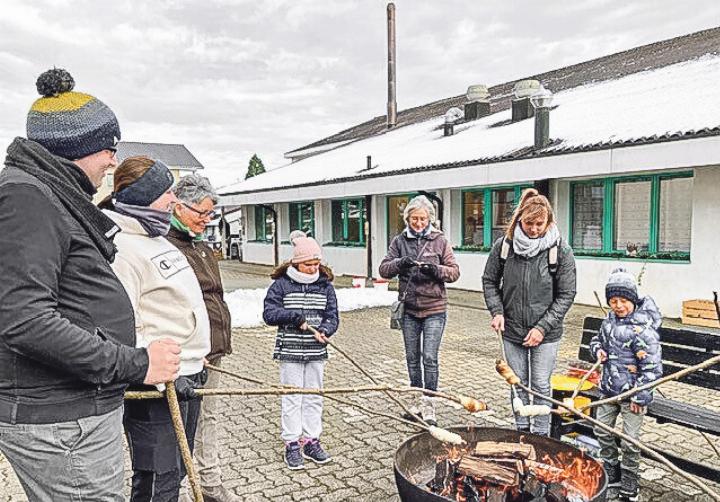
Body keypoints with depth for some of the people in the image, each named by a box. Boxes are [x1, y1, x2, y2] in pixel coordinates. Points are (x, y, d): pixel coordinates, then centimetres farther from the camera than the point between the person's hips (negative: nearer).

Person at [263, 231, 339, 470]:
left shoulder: (325, 285, 2)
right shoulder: (282, 284, -5)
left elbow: (332, 316, 0)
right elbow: (269, 314, -11)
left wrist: (324, 330, -21)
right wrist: (297, 317, -20)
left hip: (316, 352, 3)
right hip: (290, 351, -3)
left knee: (314, 397, 12)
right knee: (291, 398, 5)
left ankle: (311, 441, 24)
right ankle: (292, 444, 17)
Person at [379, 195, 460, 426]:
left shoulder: (439, 240, -1)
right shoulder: (399, 241, 4)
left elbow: (454, 272, -1)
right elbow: (384, 269, 0)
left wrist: (436, 270, -21)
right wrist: (400, 263, -20)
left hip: (434, 309, -3)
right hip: (409, 309, 3)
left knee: (429, 358, -5)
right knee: (412, 358, 12)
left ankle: (429, 406, 7)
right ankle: (418, 402, 27)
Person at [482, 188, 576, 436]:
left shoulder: (560, 250, -10)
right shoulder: (504, 245, -5)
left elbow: (566, 295, -6)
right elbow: (489, 281, 7)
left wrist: (543, 327, -13)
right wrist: (497, 312, -7)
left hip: (545, 333, -2)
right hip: (511, 331, 2)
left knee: (541, 386, 5)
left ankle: (541, 436, 21)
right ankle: (521, 430, 30)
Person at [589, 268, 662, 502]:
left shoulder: (643, 328, -21)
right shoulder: (611, 319, 1)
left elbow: (652, 368, -20)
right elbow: (598, 338, 20)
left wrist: (639, 396, -18)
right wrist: (598, 349, -3)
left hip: (632, 394, -7)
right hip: (609, 389, 7)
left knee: (630, 441, 4)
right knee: (602, 430, 16)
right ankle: (612, 473, 35)